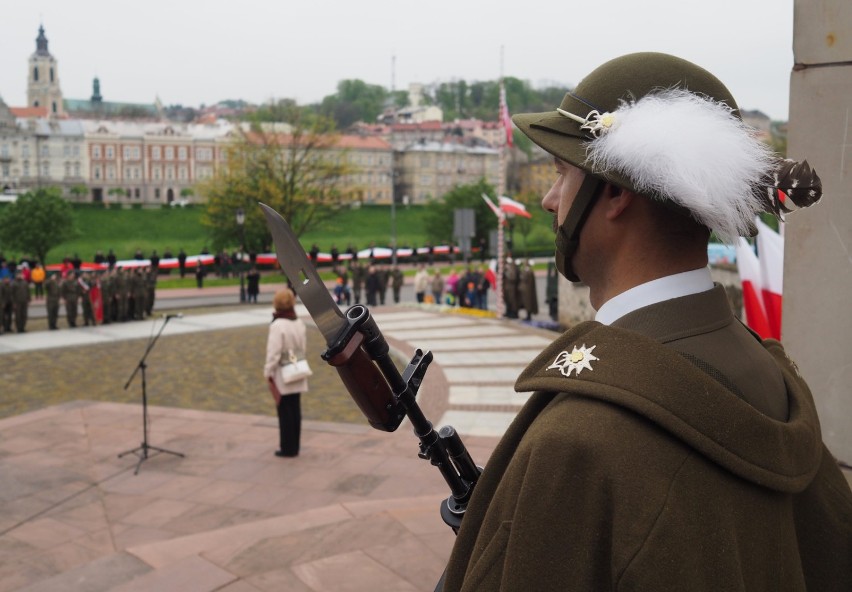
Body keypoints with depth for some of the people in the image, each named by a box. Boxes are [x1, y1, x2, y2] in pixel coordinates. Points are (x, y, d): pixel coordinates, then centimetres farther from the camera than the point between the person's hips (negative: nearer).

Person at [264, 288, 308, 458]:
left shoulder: (277, 325, -18)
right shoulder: (300, 323, 4)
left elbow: (273, 353, -19)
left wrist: (268, 373, -10)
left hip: (282, 376, -7)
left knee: (284, 410, 2)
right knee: (295, 409, 12)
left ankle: (287, 448, 9)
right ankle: (294, 447, 20)